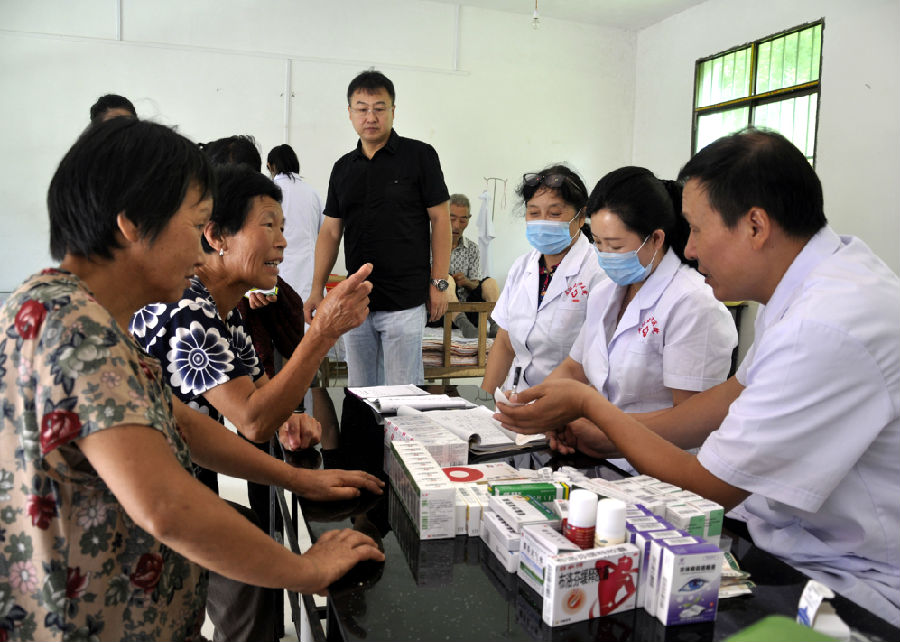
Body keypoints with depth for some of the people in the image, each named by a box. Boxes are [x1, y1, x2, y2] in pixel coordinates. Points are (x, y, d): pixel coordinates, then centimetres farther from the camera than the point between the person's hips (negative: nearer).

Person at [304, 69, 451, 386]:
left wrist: (439, 282, -8)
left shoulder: (419, 155, -1)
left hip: (405, 301, -5)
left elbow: (440, 219, -3)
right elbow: (330, 231, 12)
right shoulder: (343, 168, 12)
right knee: (358, 392, 12)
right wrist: (317, 290, 5)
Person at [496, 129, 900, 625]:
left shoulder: (825, 329, -31)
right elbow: (740, 391, 10)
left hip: (850, 582, -8)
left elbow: (708, 487, -22)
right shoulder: (815, 271, 0)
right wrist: (610, 433, 6)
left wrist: (589, 404, -10)